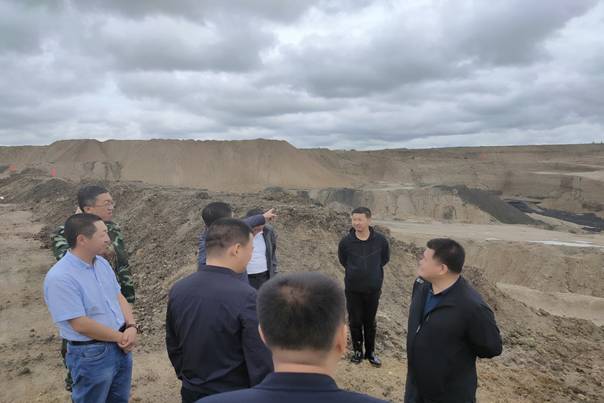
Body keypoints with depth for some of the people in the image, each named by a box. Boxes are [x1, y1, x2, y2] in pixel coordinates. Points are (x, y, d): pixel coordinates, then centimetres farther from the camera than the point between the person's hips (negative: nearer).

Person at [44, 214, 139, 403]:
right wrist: (120, 336, -15)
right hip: (91, 355, -7)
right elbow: (81, 325, -25)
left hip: (121, 346, 7)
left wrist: (131, 327, -9)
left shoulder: (101, 262, 1)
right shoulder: (60, 278, -24)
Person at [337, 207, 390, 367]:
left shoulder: (380, 240, -12)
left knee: (370, 322, 14)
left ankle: (370, 352, 30)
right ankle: (357, 351, 29)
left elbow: (385, 259, 8)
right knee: (355, 322, 11)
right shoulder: (346, 241, -13)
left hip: (373, 289, 1)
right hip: (353, 289, 0)